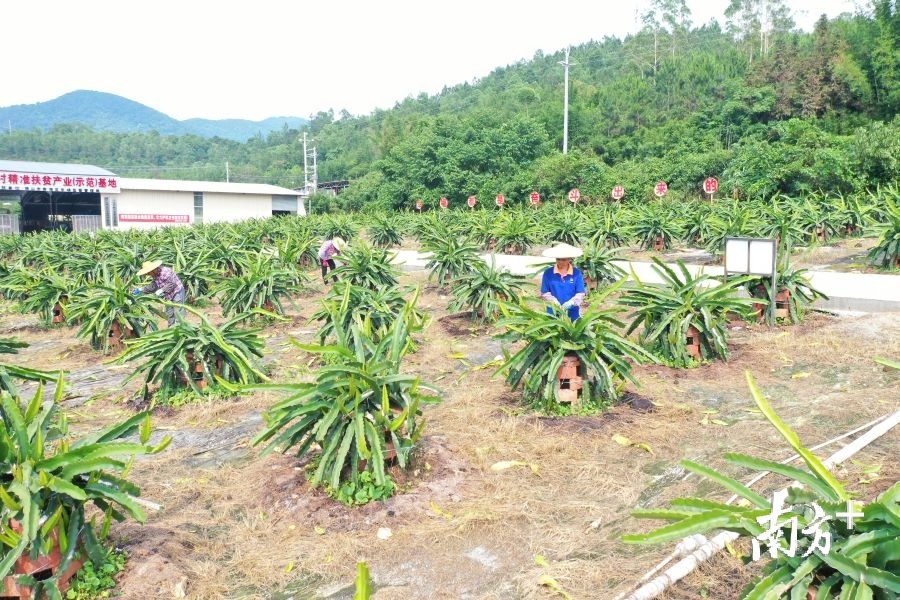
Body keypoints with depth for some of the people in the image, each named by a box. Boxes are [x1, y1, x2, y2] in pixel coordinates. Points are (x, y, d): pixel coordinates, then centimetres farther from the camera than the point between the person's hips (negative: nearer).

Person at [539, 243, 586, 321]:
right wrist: (553, 301, -18)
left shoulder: (576, 273, -2)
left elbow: (580, 294, -4)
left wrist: (571, 302, -22)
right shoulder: (548, 273, -1)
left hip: (572, 313, 0)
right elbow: (544, 293, 1)